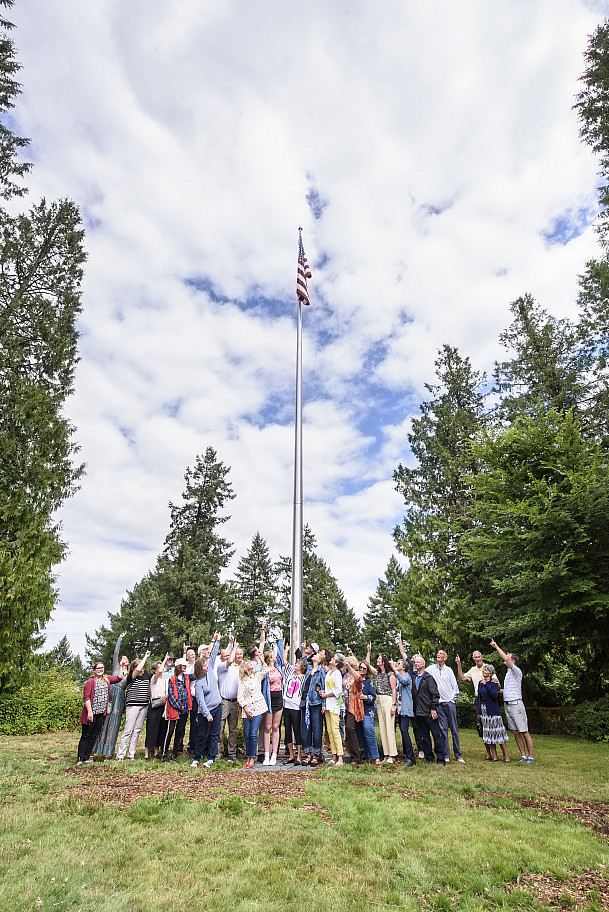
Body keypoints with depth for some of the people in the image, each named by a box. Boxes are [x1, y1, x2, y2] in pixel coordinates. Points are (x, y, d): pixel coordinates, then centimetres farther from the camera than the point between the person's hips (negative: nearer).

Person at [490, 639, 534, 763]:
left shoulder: (516, 671, -8)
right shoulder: (508, 672, 17)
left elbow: (506, 659, -24)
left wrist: (496, 646, -17)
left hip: (516, 704, -8)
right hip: (507, 705, 8)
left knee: (524, 732, -1)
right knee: (515, 732, 7)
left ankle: (531, 756, 7)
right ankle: (523, 756, 13)